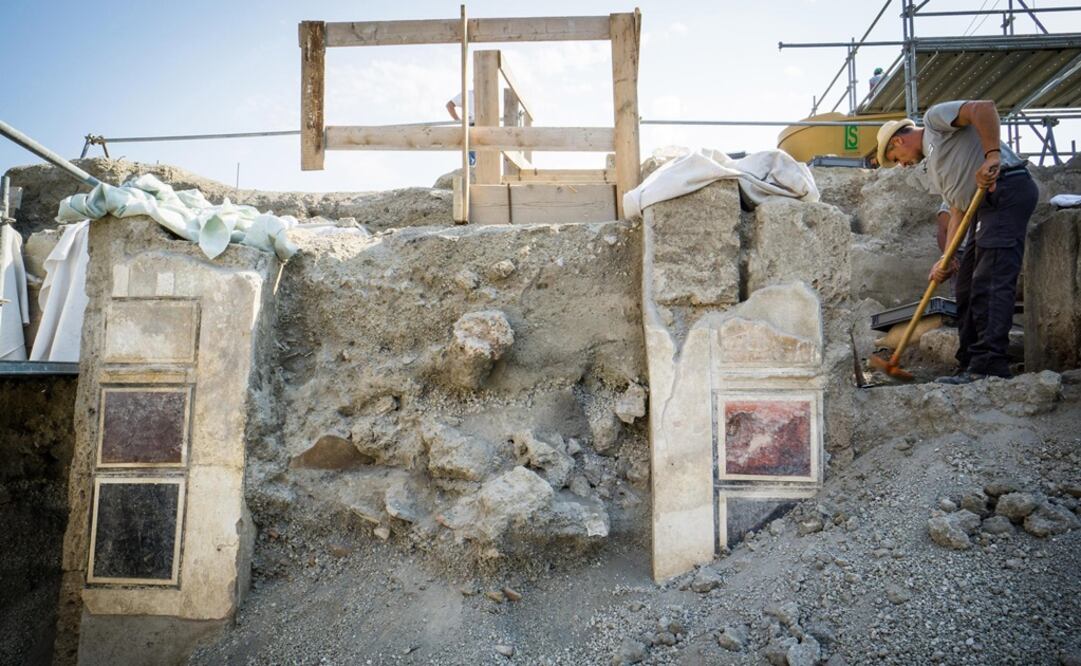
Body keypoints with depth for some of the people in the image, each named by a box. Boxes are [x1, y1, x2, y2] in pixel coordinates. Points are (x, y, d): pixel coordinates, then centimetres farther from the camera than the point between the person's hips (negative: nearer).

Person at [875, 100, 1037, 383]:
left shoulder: (934, 117, 6)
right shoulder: (933, 168, 28)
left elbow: (984, 107, -13)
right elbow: (957, 211, 19)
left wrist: (991, 155, -24)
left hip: (1007, 188, -10)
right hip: (985, 206, 10)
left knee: (989, 283, -16)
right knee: (968, 286, 10)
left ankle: (989, 366, -19)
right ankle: (971, 362, 13)